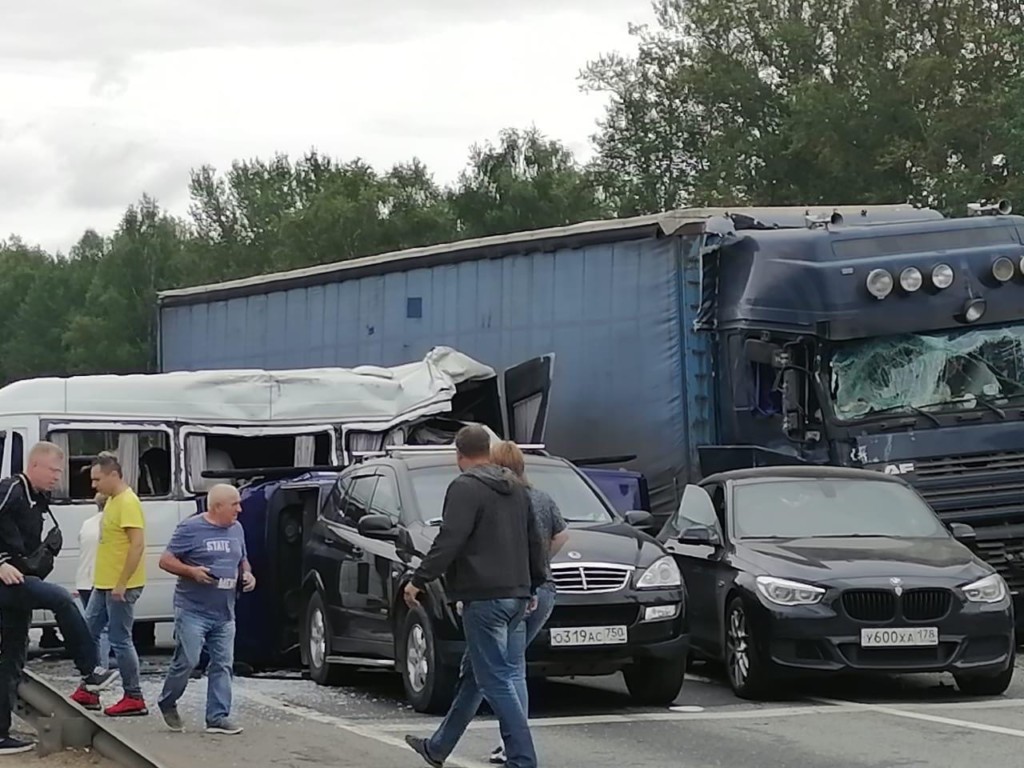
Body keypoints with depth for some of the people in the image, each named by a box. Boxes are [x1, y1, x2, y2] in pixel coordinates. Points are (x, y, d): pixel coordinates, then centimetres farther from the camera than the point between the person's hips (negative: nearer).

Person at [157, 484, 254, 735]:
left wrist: (247, 574, 4)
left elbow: (243, 561, 26)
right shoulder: (191, 528, -8)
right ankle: (167, 704, 17)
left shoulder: (236, 529, 13)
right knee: (187, 661, -6)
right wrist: (192, 571, -21)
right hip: (193, 610, -6)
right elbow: (166, 561, -6)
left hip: (224, 612, 6)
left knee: (222, 665, 2)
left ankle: (218, 717, 6)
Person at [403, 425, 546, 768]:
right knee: (475, 676, 16)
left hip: (484, 597, -9)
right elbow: (535, 542, 22)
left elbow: (449, 541, -19)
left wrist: (419, 580, -14)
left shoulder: (466, 487, -10)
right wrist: (534, 585, 31)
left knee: (496, 681, -7)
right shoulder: (516, 488, 16)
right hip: (516, 595, 9)